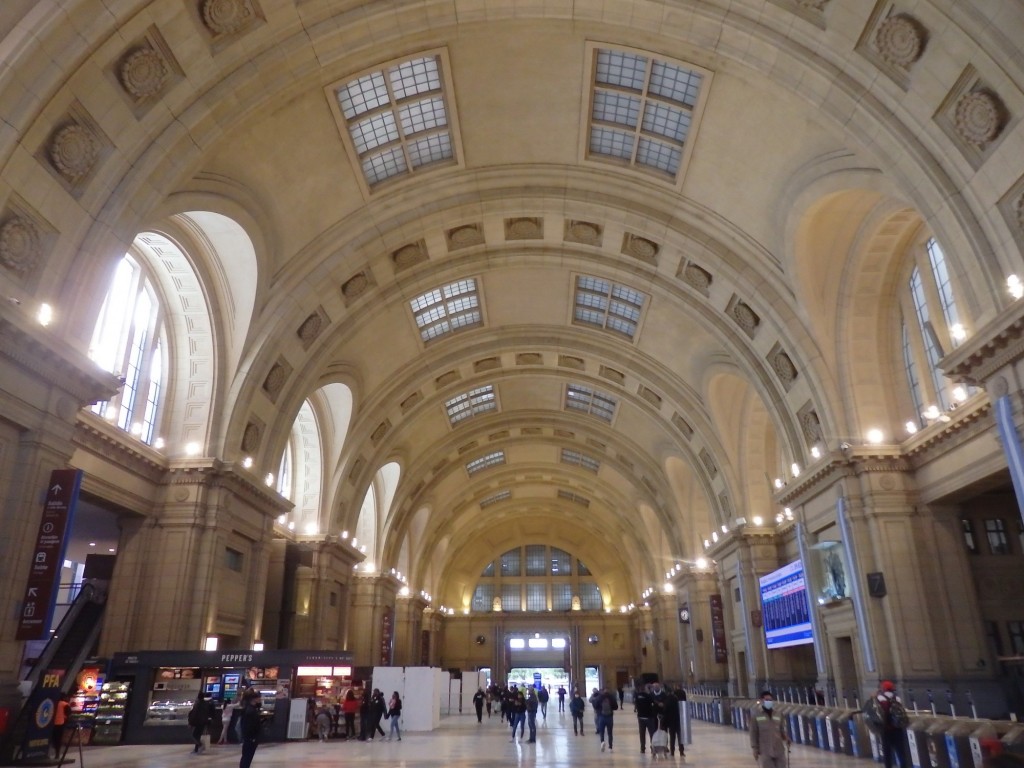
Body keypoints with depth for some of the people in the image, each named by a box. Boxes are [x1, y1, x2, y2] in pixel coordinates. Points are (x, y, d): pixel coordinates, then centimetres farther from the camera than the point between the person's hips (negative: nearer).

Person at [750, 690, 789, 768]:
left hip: (779, 750, 4)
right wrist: (755, 748, -4)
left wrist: (787, 739, -10)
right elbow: (753, 733, 0)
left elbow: (782, 731, 11)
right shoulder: (755, 715, -1)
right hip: (764, 751, -4)